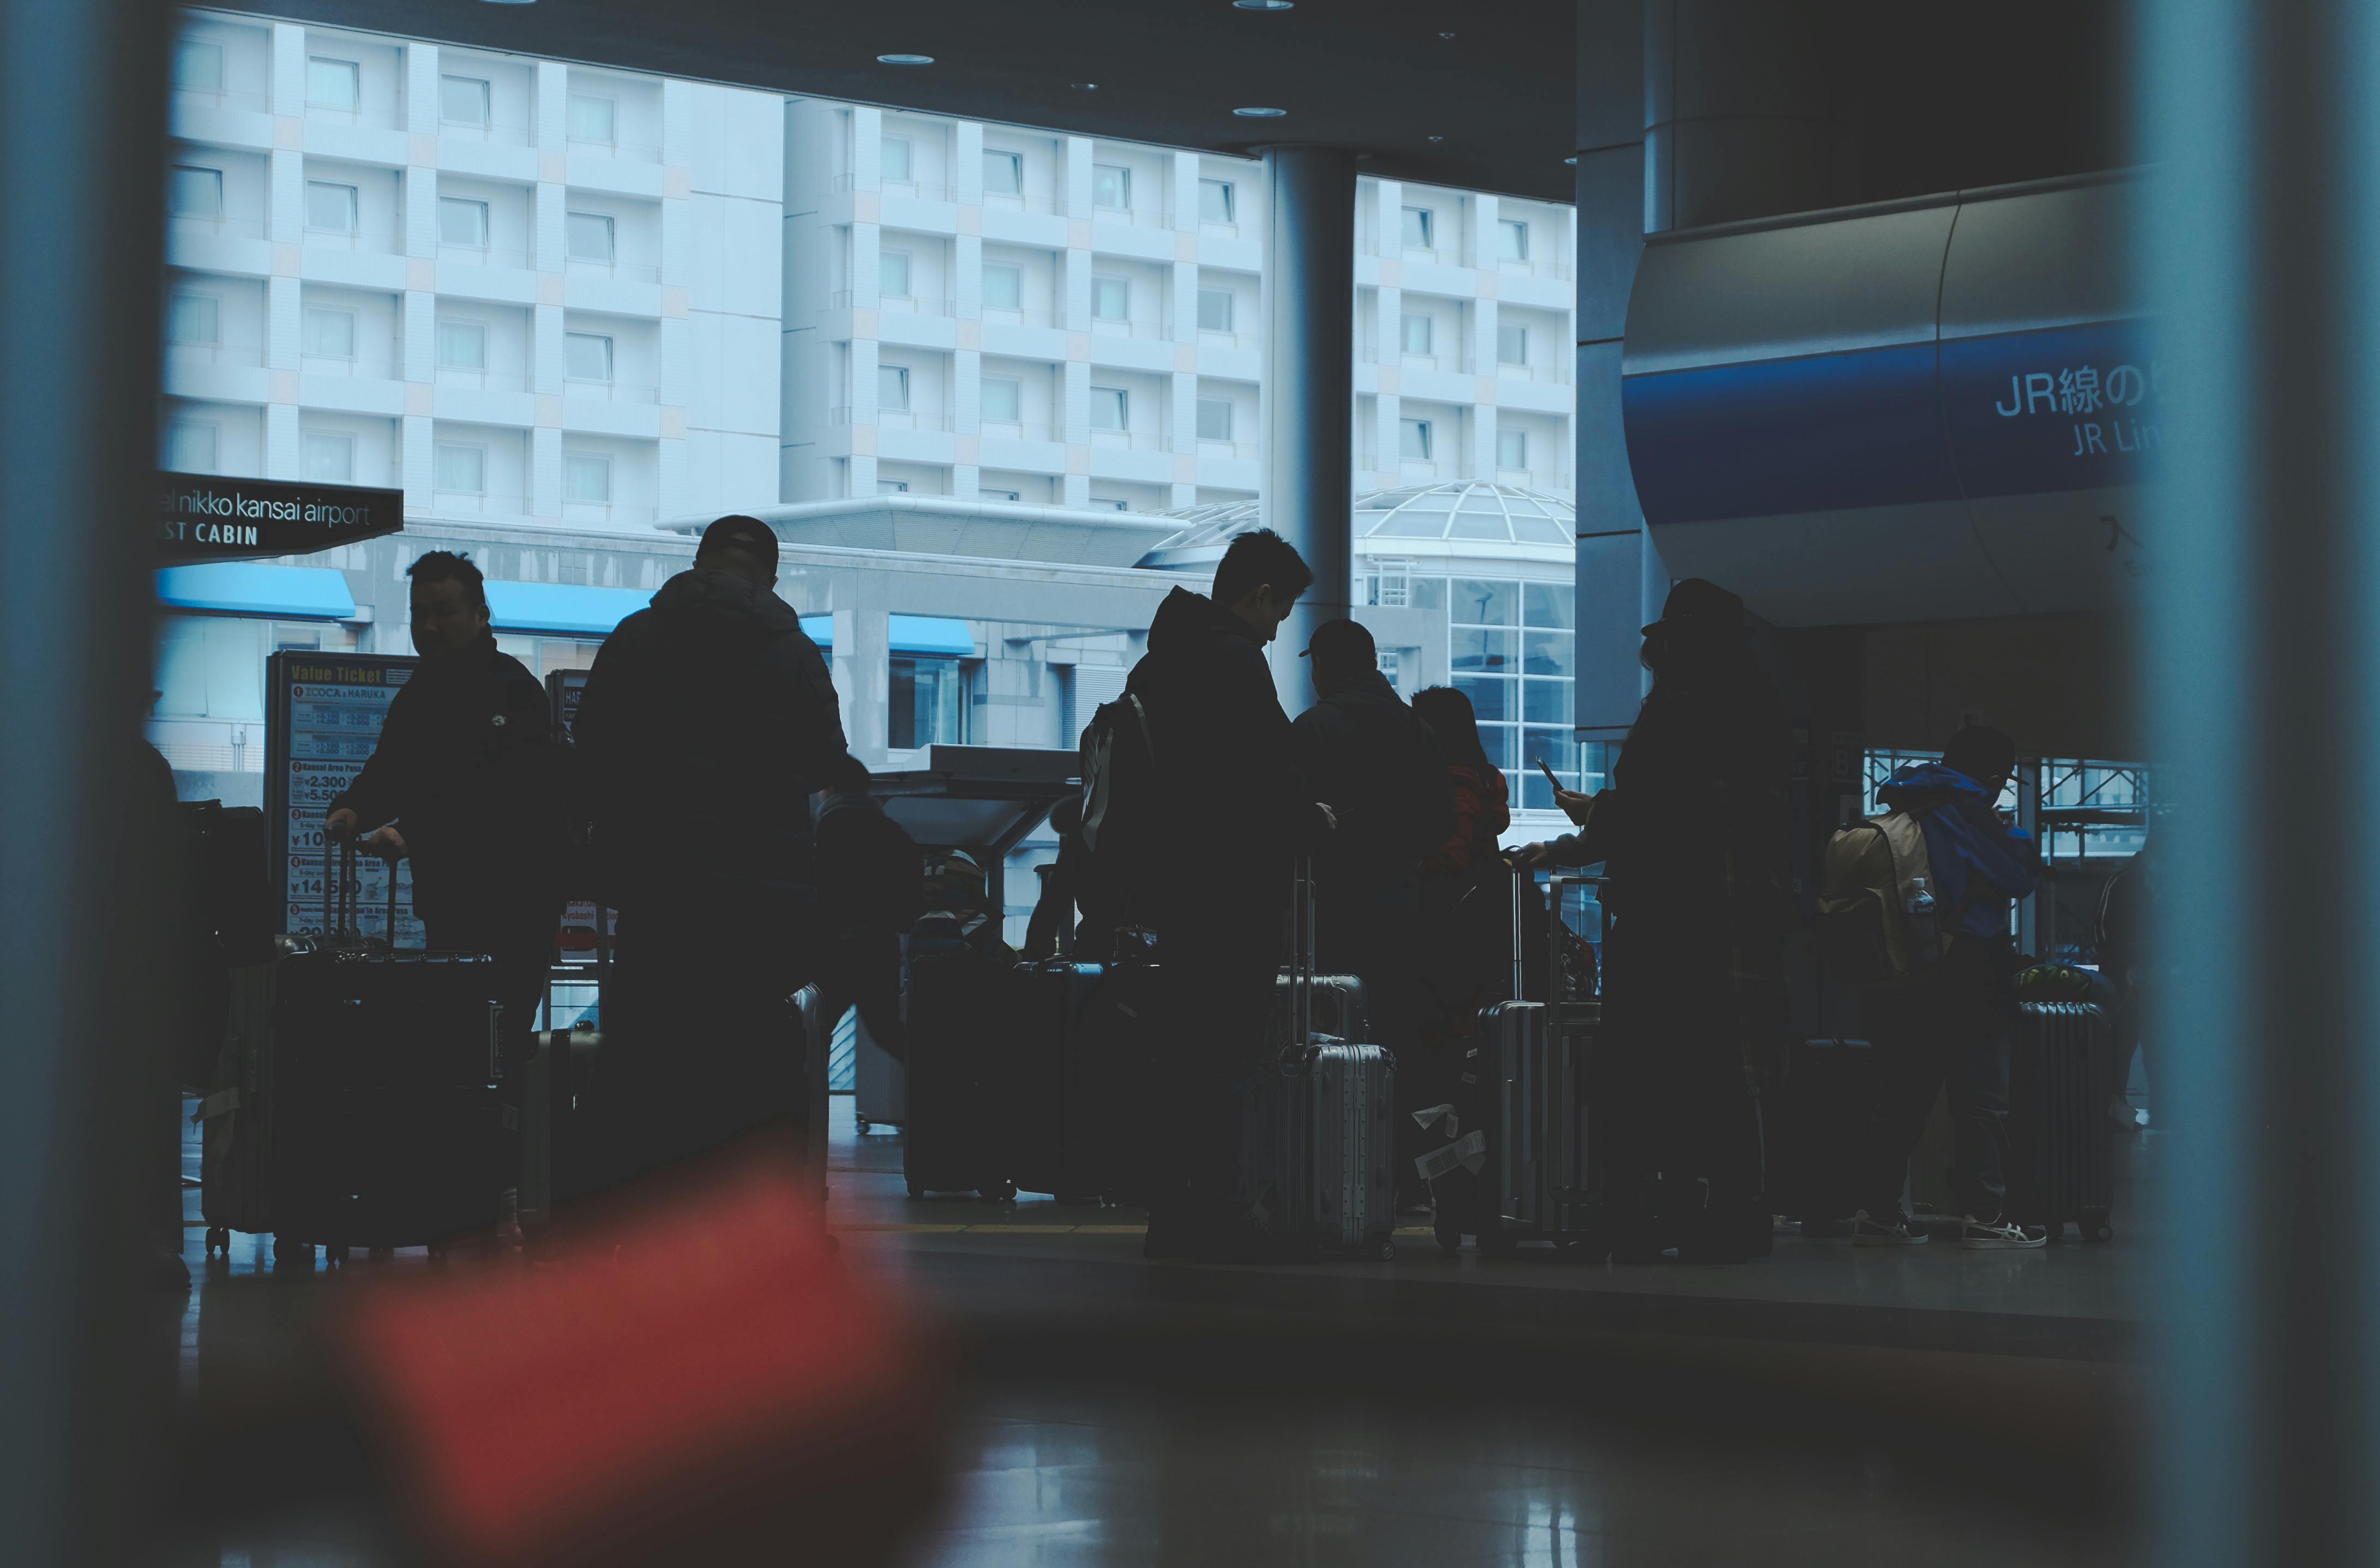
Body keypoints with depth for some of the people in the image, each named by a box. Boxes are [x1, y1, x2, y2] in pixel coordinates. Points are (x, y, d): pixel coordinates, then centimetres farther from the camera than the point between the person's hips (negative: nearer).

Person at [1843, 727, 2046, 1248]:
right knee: (1981, 1093, -3)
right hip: (1966, 975, -8)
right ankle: (1985, 1213, -6)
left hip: (1907, 978, 8)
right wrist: (2014, 833, 8)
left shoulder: (1899, 808, 13)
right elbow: (2019, 876, -8)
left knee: (1904, 1092, 12)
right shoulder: (1966, 807, -10)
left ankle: (1875, 1209, 10)